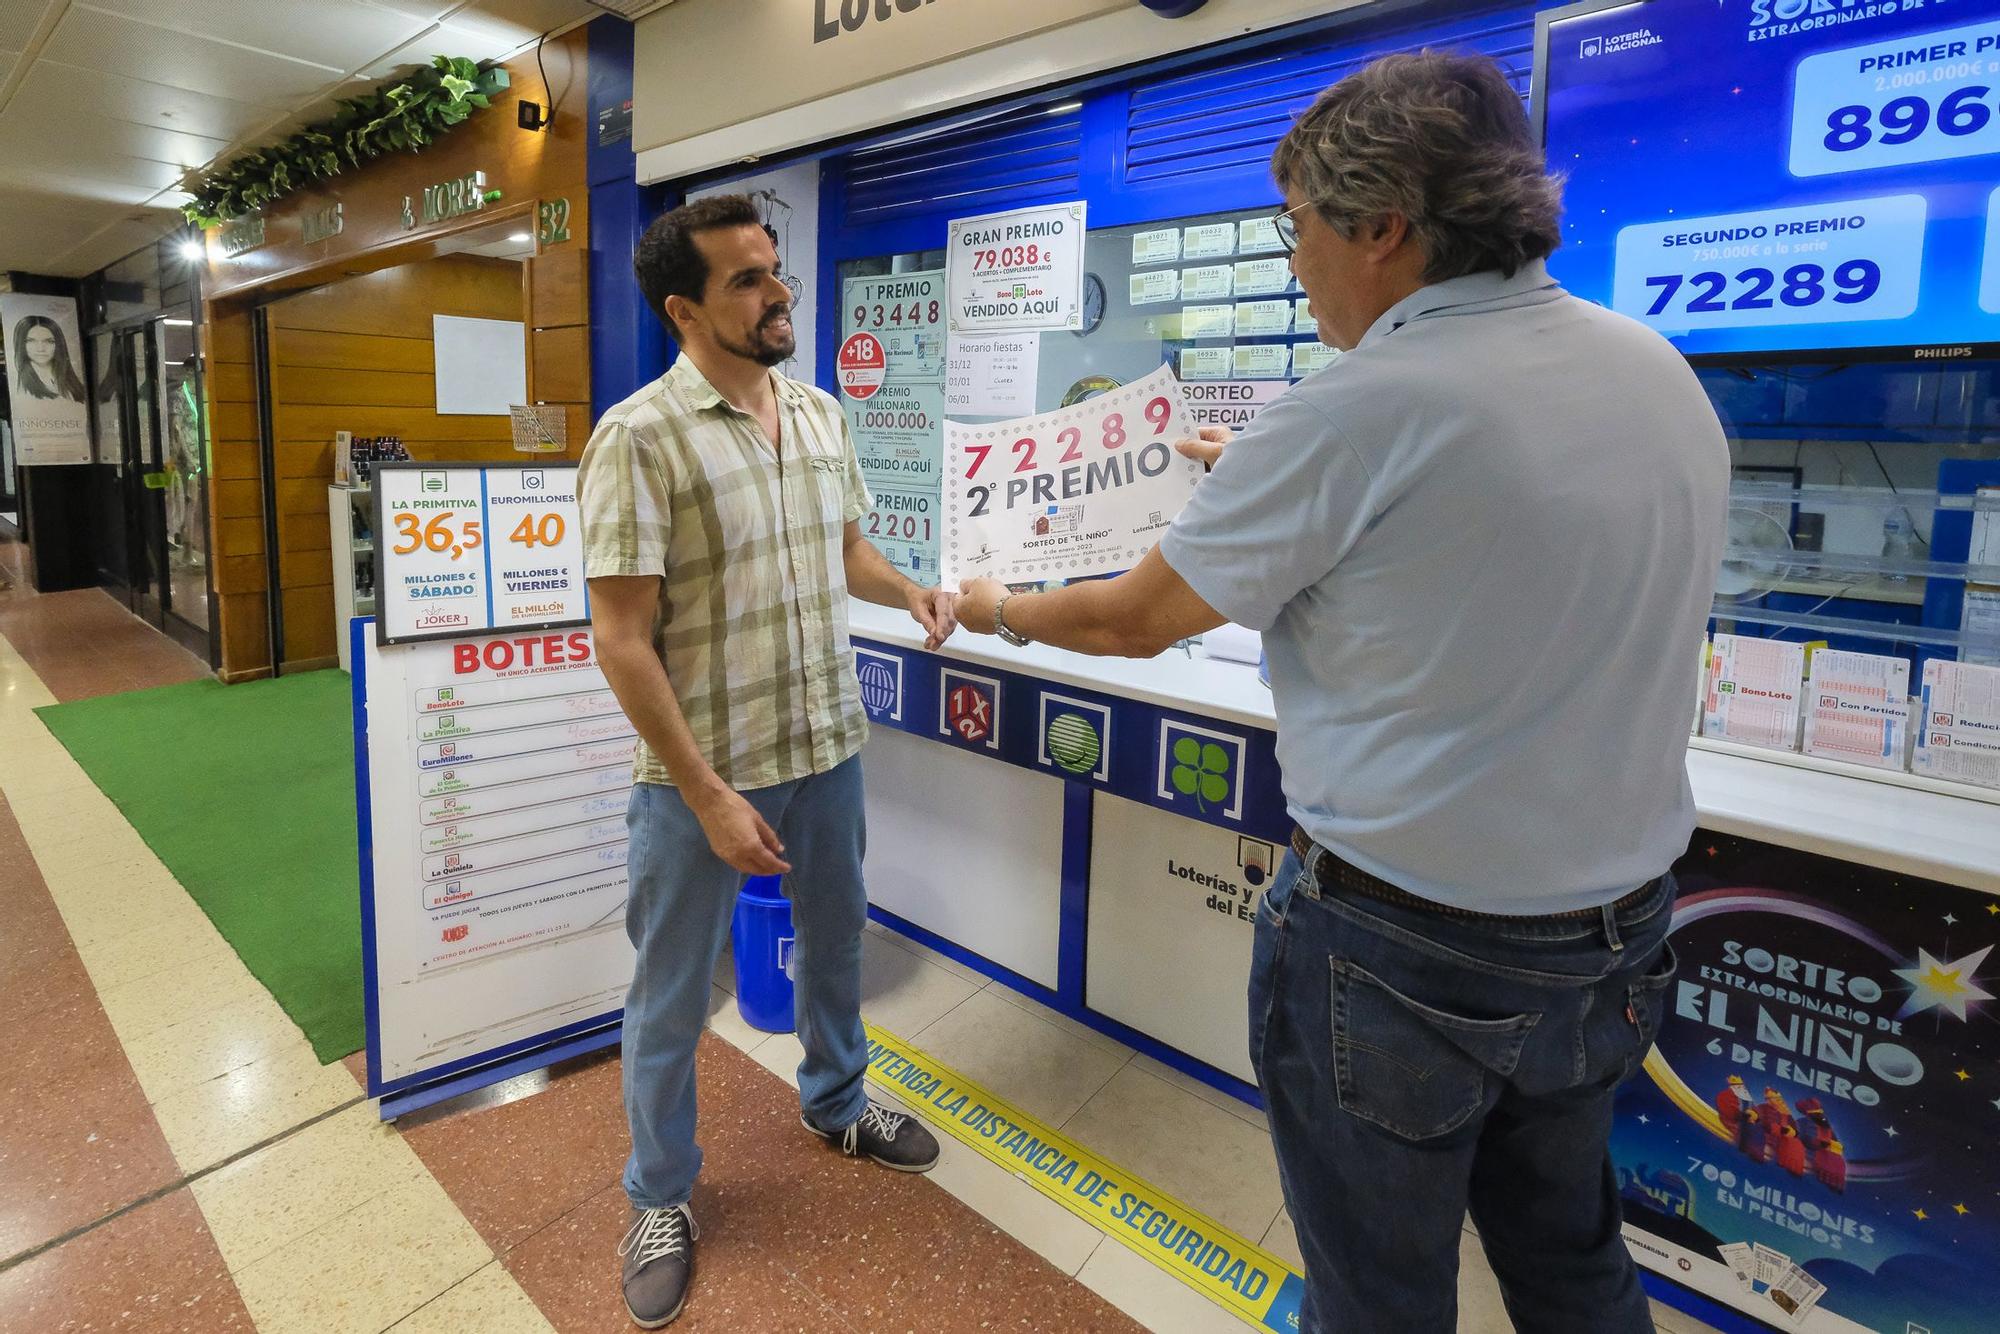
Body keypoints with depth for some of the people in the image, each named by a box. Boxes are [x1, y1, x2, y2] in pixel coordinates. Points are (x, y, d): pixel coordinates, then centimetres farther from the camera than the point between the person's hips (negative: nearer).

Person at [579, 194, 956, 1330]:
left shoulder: (822, 414, 3)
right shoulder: (641, 438, -17)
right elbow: (621, 637, -18)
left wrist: (909, 591, -6)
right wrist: (709, 794, -20)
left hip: (828, 743, 6)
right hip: (702, 769, -5)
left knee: (836, 938, 24)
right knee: (673, 992, 12)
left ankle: (836, 1101, 52)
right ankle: (663, 1197, 37)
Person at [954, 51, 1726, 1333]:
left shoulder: (1359, 409, -23)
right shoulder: (1657, 368, 0)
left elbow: (1132, 620, -11)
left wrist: (1000, 608, 9)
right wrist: (1273, 474, 23)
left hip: (1402, 950, -7)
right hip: (1618, 932, 8)